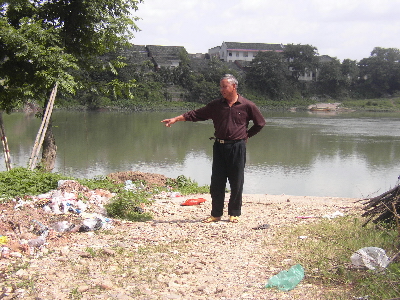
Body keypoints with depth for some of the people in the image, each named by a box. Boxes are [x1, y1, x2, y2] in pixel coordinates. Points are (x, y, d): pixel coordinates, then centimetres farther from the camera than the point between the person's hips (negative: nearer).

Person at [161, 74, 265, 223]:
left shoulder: (247, 105, -1)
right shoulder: (216, 105, 7)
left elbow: (260, 123, 11)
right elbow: (196, 114, 6)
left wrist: (247, 135, 9)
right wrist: (176, 119, -2)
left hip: (237, 147, -3)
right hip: (219, 147, 3)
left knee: (236, 183, 3)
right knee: (216, 182, 4)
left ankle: (234, 213, 17)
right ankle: (216, 214, 15)